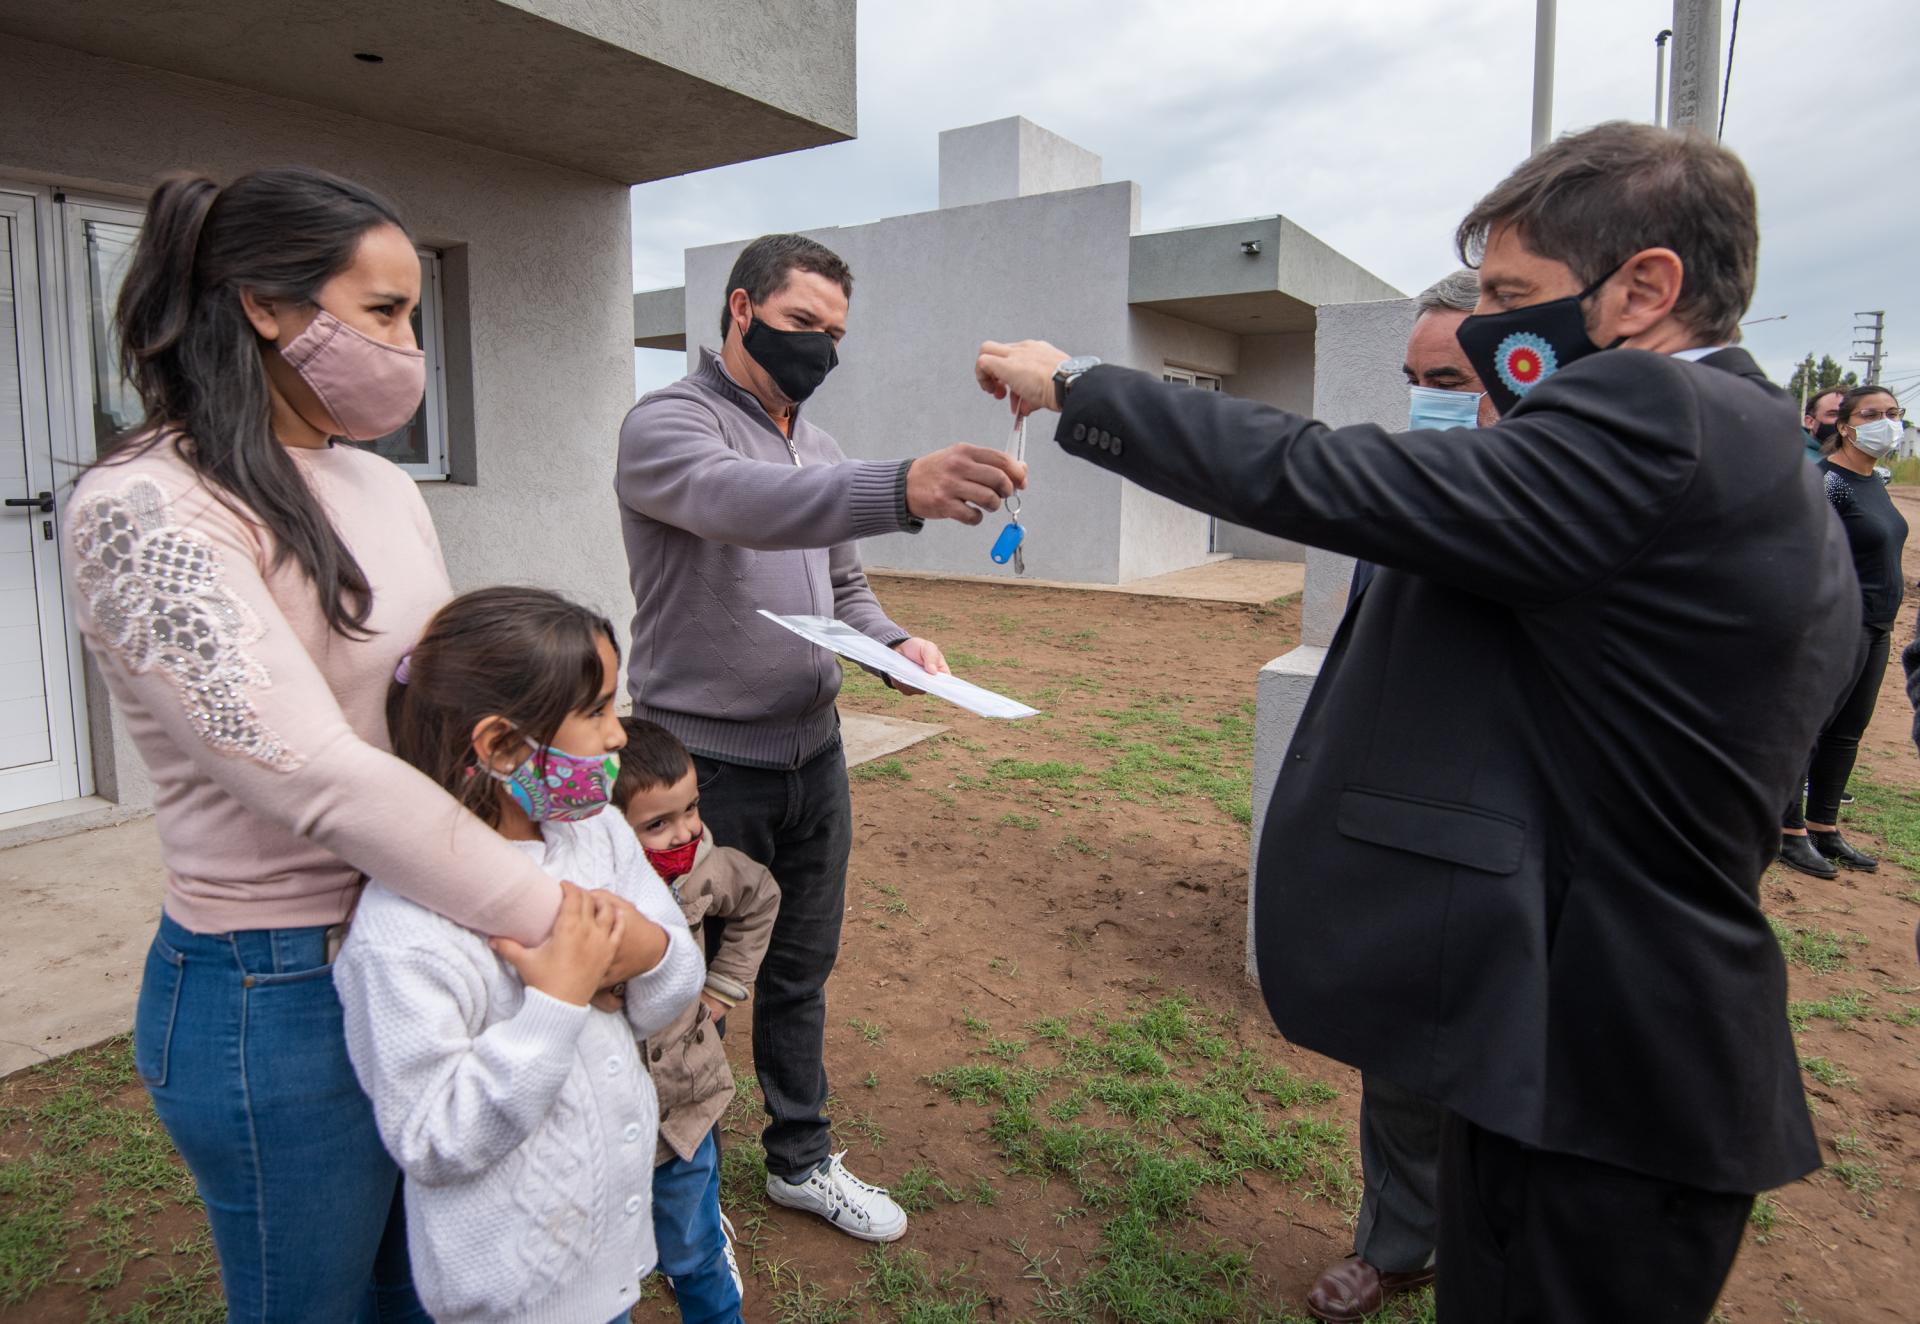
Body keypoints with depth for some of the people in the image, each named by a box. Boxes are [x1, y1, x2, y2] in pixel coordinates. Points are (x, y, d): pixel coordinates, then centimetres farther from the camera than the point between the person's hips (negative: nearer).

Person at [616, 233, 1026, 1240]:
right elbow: (741, 501, -36)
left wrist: (895, 643, -4)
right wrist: (906, 489, -52)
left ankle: (801, 1159, 40)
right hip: (705, 767, -7)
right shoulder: (667, 424, -13)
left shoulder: (820, 451, 12)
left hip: (812, 756, 7)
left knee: (800, 972, 19)